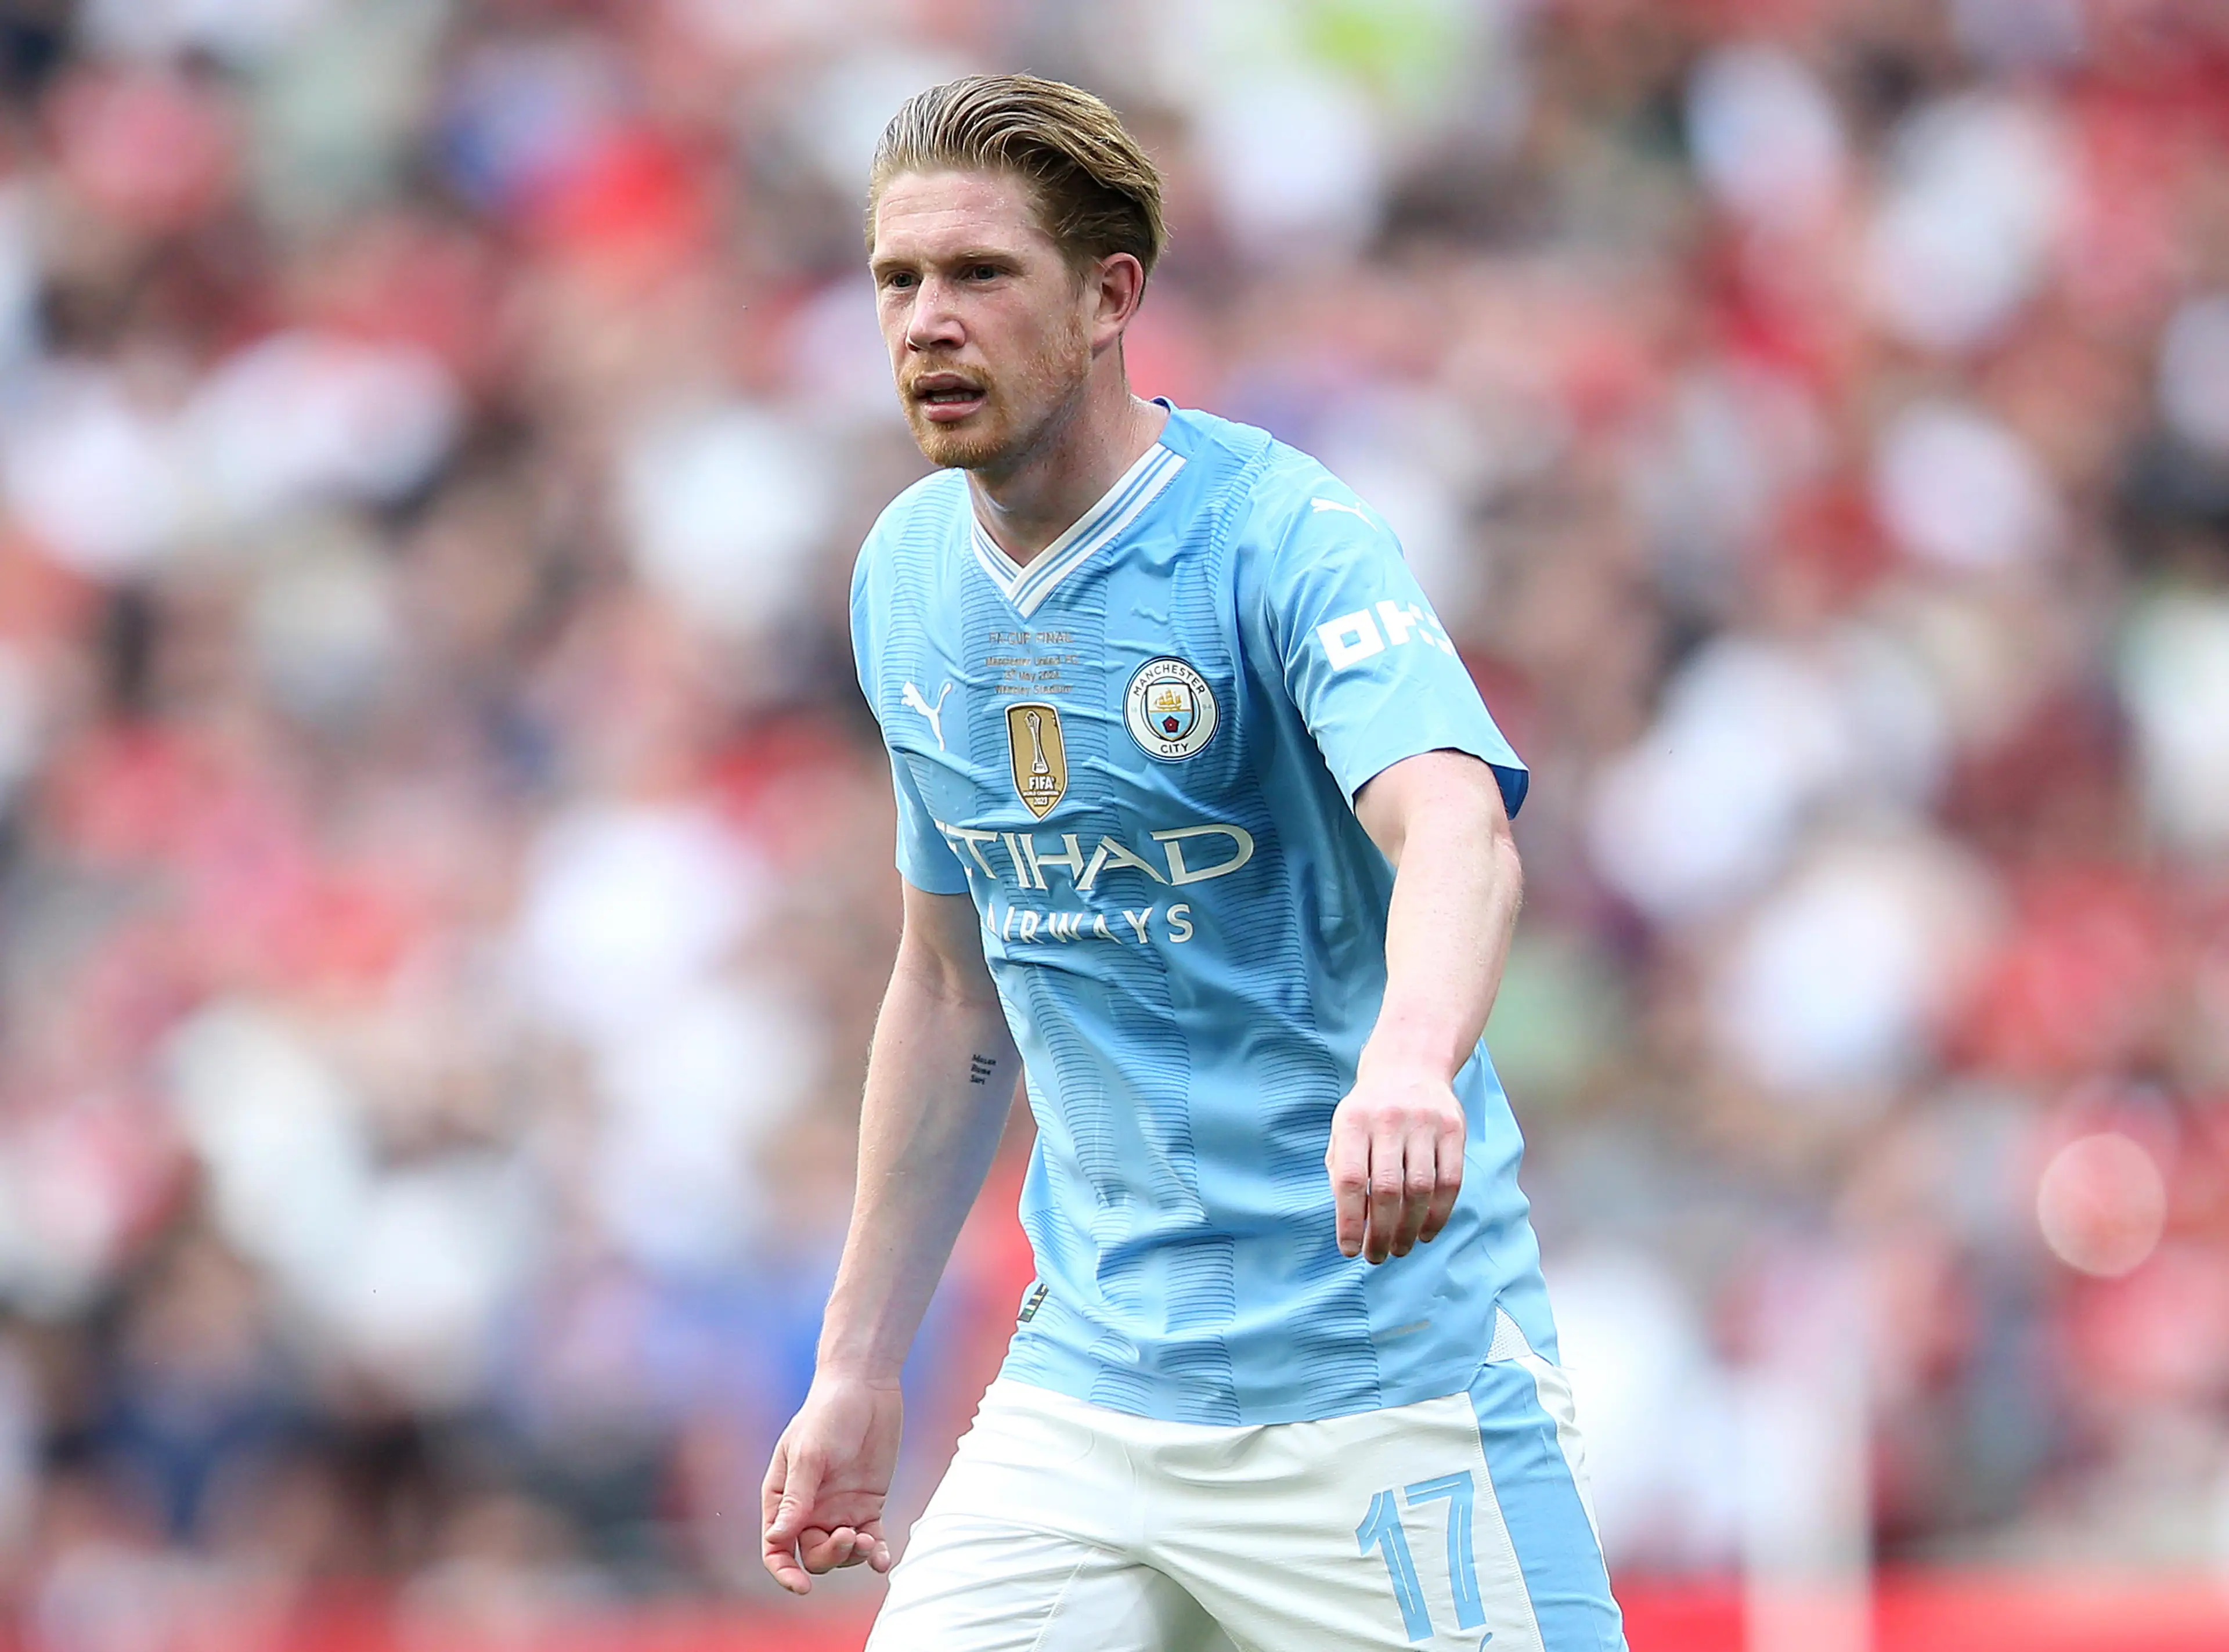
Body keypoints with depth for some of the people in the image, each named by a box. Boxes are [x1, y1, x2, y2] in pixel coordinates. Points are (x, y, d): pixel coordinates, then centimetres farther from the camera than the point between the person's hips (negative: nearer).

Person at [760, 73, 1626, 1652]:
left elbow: (1456, 833, -32)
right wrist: (860, 1367, 19)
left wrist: (1407, 1066, -54)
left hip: (1381, 1379, -6)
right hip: (1087, 1385, 6)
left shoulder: (1287, 539, -13)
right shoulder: (909, 578, 7)